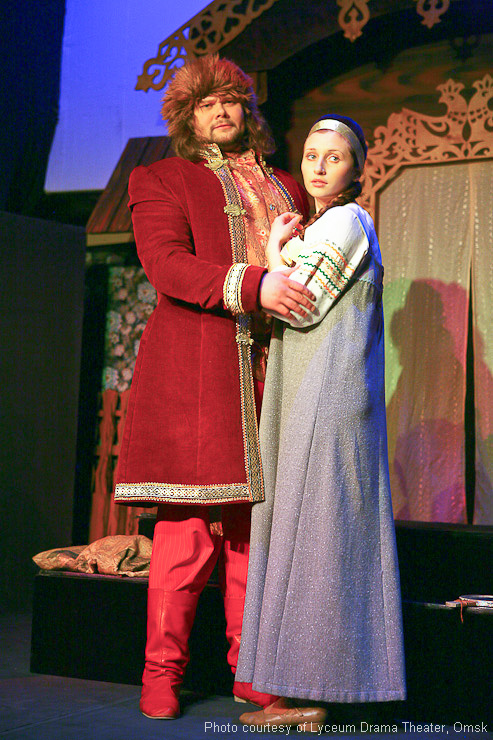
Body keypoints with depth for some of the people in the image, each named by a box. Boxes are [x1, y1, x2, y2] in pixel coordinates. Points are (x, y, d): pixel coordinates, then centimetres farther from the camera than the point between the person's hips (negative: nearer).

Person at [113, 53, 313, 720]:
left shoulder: (287, 189, 25)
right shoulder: (160, 181, 12)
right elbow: (167, 264, -6)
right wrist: (252, 285, -19)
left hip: (269, 372, 4)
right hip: (194, 370, -4)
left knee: (255, 523, 2)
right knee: (189, 526, -7)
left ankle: (250, 669, 10)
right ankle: (162, 671, 3)